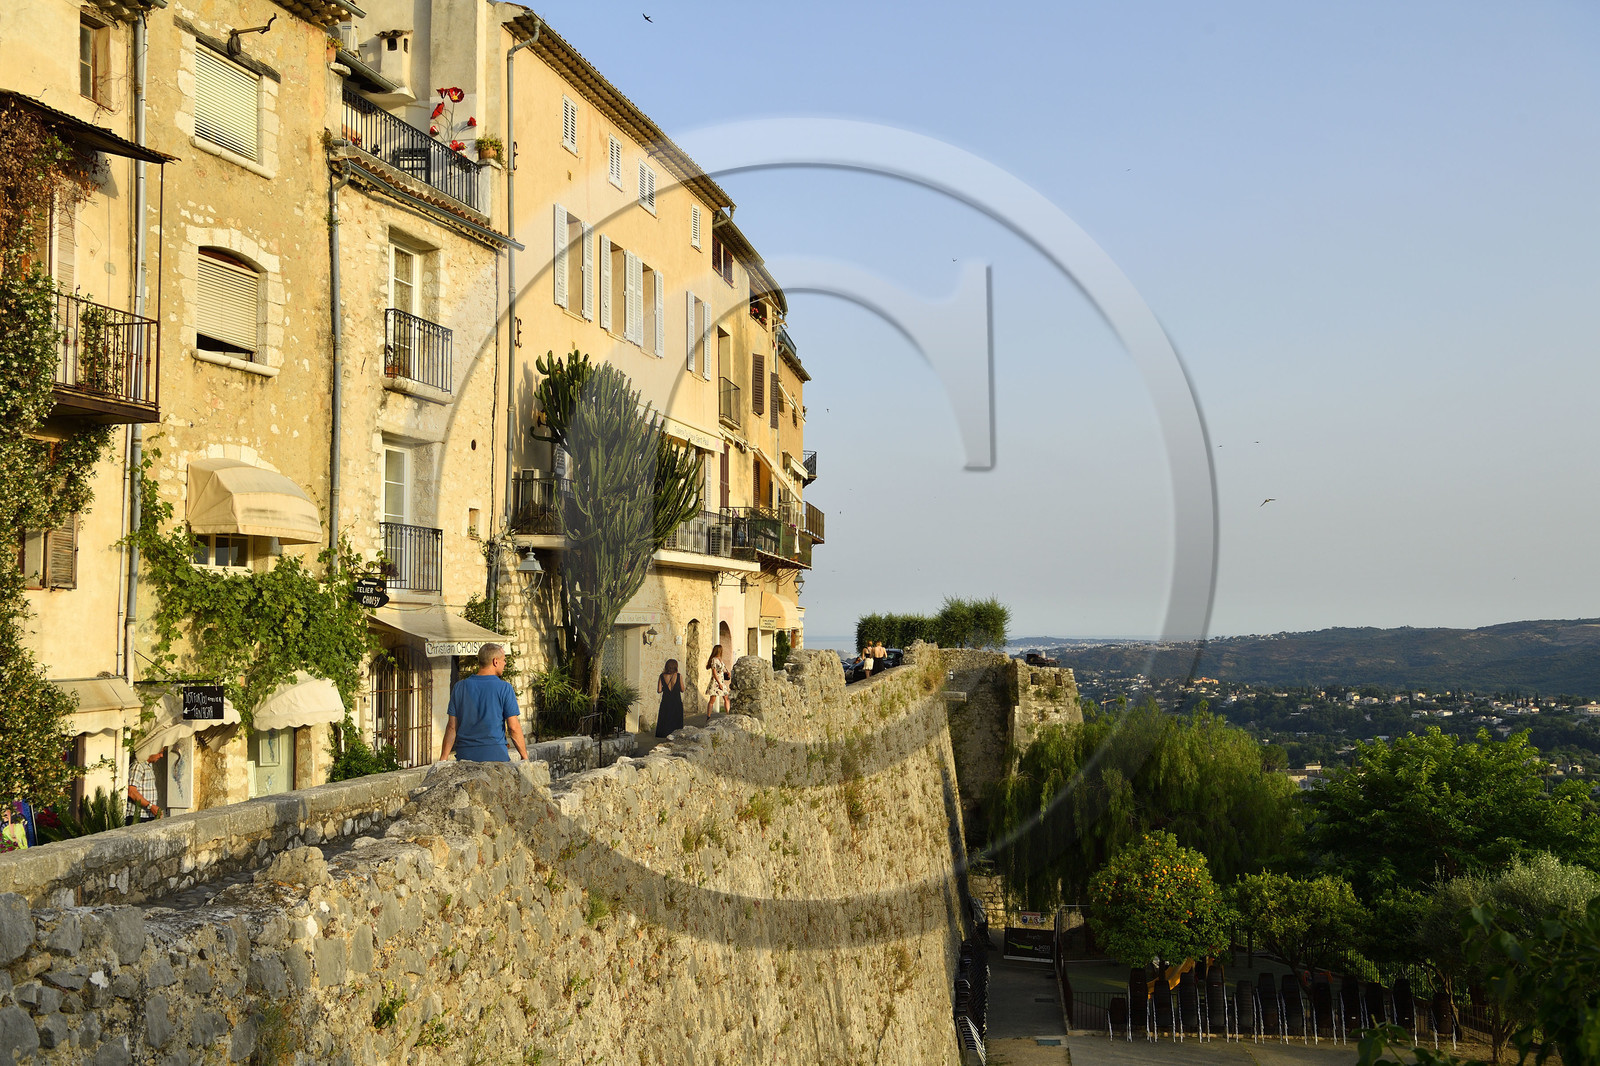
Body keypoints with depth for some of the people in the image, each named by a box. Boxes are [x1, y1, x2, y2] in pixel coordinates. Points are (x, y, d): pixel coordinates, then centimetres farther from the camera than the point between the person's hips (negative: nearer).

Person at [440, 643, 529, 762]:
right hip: (495, 754, -3)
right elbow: (513, 727, -5)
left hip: (465, 756, 4)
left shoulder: (460, 687, 8)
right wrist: (525, 757, 4)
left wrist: (443, 759, 11)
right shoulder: (504, 688, -2)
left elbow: (452, 727, 7)